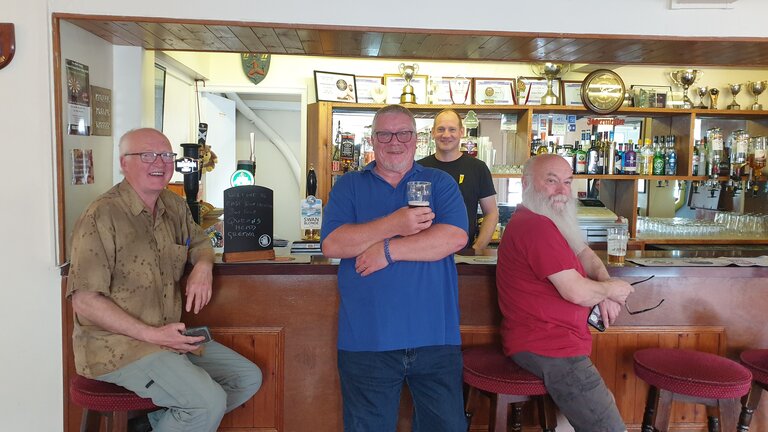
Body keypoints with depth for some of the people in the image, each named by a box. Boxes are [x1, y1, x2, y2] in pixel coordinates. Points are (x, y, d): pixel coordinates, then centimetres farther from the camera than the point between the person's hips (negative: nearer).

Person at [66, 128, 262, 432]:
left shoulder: (175, 207, 6)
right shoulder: (102, 217, -16)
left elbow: (200, 243, 24)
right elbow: (85, 301, -18)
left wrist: (203, 266, -1)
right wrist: (152, 335, -20)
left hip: (170, 336, 8)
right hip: (117, 345, -8)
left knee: (248, 379, 6)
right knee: (209, 402, -25)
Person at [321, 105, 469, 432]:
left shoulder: (440, 183, 8)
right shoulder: (349, 186, 9)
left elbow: (455, 237, -9)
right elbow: (331, 244, -6)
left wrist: (388, 250, -14)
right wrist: (394, 225, -17)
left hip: (434, 336, 0)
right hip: (366, 340, 0)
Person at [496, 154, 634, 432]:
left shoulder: (545, 221, 16)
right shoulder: (536, 226, -20)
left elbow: (584, 254, 21)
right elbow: (577, 291, -20)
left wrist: (605, 282, 0)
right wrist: (611, 289, 0)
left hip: (550, 339, 11)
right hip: (546, 346, -11)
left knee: (604, 409, 19)